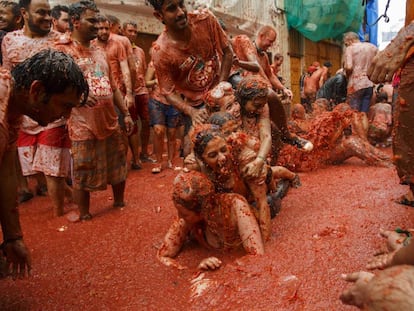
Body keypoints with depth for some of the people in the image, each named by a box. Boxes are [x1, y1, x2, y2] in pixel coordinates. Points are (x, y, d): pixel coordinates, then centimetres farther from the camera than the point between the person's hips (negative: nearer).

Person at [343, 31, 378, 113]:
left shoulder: (350, 49, -3)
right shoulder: (373, 47, 13)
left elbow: (348, 67, -15)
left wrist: (347, 75, 3)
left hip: (356, 85, -5)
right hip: (370, 84, 5)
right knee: (364, 113, 8)